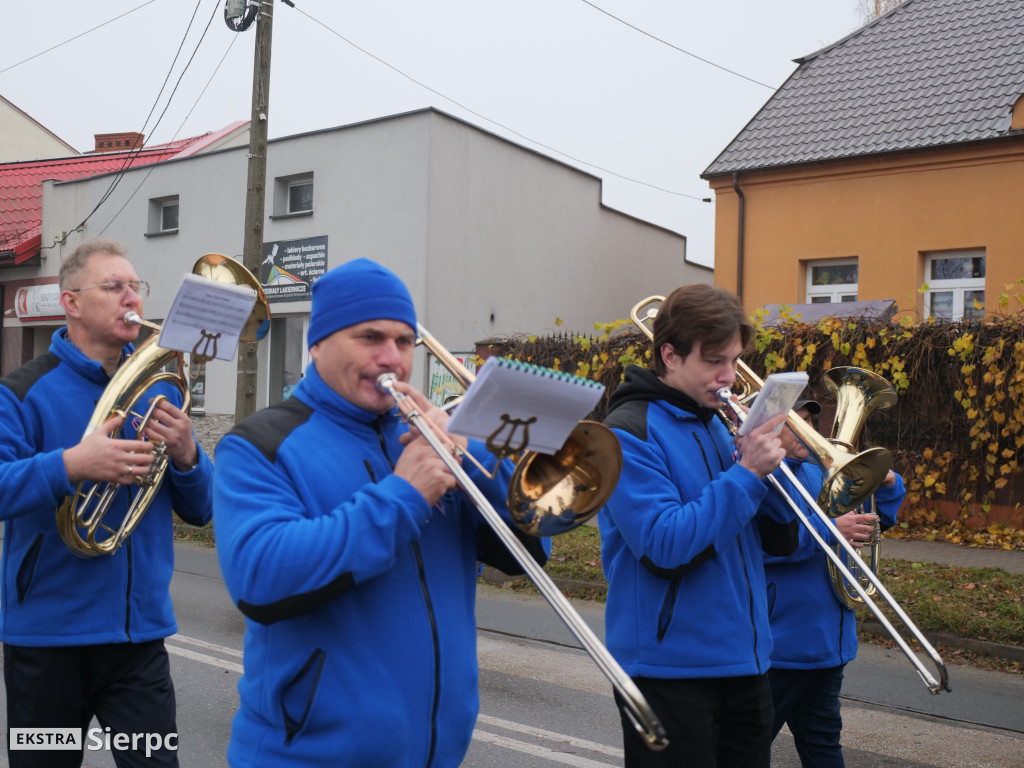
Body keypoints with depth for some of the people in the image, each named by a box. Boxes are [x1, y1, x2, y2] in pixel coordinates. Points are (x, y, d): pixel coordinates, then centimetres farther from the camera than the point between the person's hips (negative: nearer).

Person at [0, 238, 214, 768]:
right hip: (47, 635, -2)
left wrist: (186, 455, -11)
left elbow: (200, 511, 8)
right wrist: (72, 464, -31)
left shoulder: (161, 389, 7)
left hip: (140, 633, 3)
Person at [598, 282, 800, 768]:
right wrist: (747, 474, -21)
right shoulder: (629, 432, -12)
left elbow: (783, 540, 10)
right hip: (670, 668, -7)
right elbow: (666, 547, -23)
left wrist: (763, 464, -7)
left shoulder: (715, 426, 11)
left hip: (744, 660, 7)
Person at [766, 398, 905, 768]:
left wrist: (888, 484, 2)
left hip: (827, 638, 8)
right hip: (778, 638, -8)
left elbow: (877, 516, 23)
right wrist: (830, 531, -30)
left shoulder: (817, 470, 14)